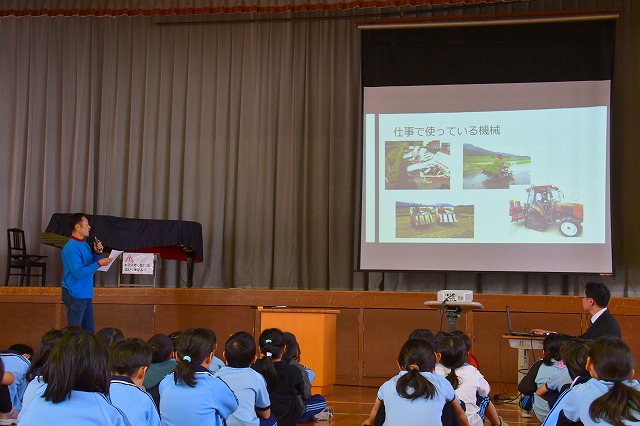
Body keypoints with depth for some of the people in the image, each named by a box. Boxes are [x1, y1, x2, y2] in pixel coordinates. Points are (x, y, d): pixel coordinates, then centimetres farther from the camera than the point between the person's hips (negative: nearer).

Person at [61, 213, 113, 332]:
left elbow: (91, 264, 17)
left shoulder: (85, 244, 8)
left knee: (89, 329, 16)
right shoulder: (71, 248, -20)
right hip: (75, 295, -9)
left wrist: (97, 253, 0)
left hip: (86, 294, 9)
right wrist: (99, 263, -24)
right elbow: (79, 273, -25)